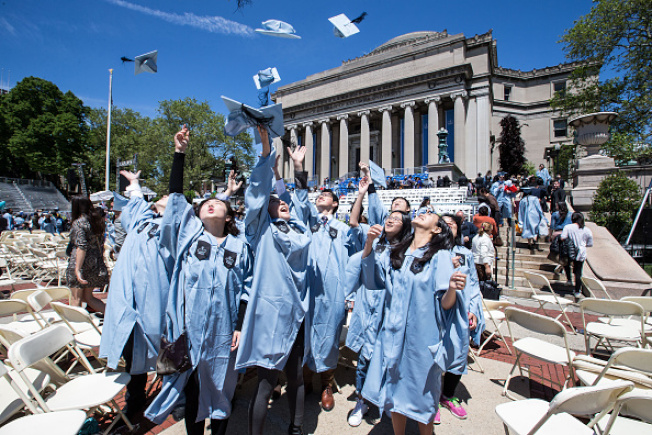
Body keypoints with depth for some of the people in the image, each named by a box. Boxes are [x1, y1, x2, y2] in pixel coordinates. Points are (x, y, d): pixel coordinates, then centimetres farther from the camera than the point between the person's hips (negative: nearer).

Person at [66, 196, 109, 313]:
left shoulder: (78, 223, -11)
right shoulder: (97, 221, 10)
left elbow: (82, 247, -20)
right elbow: (101, 243, 14)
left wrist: (77, 269, -21)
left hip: (82, 263, -7)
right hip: (95, 264, 7)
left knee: (76, 298, 6)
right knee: (88, 297, 15)